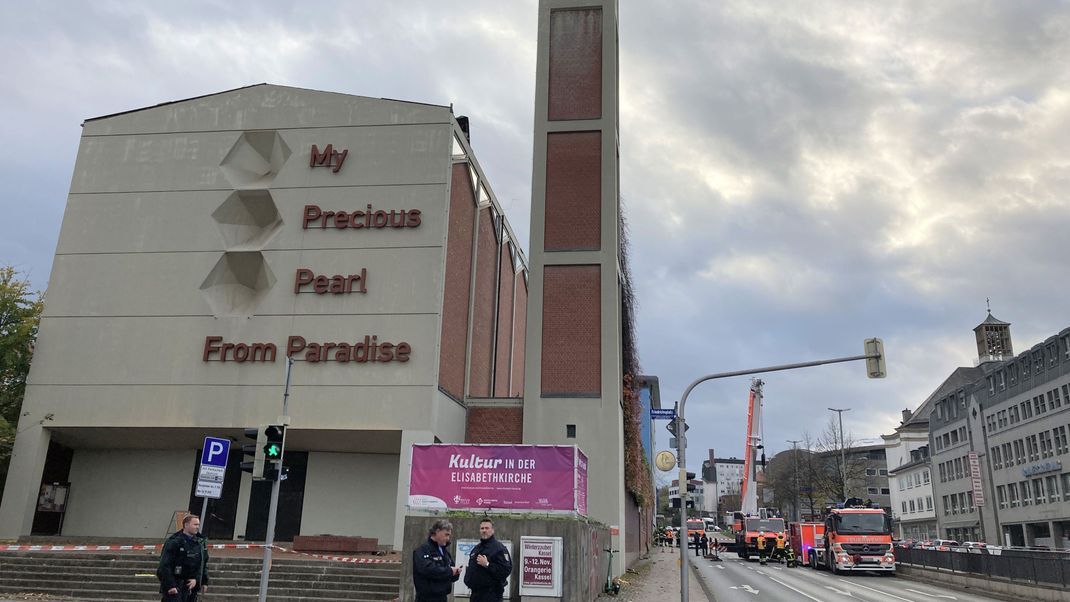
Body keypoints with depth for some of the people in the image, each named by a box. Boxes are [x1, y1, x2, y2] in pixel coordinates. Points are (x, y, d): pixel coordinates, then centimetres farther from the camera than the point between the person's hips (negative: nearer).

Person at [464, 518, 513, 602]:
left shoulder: (499, 548, -8)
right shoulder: (476, 548, 18)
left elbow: (507, 570, -19)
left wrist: (487, 565, -24)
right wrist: (468, 580, 12)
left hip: (491, 595, -8)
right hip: (475, 593, 8)